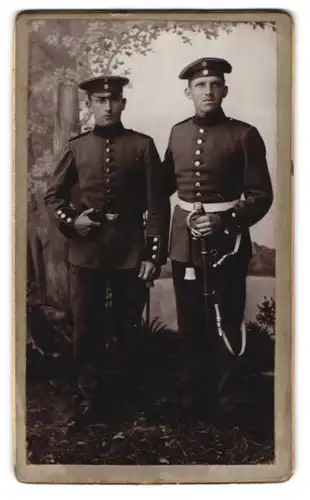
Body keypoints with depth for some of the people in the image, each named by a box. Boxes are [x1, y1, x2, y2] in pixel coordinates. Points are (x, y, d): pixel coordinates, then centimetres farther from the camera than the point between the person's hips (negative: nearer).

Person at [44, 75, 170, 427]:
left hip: (130, 249, -1)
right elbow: (53, 195, 12)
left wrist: (153, 254, -9)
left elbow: (157, 204, -3)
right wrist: (71, 220, -9)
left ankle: (132, 396, 32)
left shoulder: (142, 145, 0)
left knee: (129, 328, 11)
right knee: (87, 329, 6)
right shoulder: (77, 147, 7)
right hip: (85, 250, 2)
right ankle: (88, 398, 21)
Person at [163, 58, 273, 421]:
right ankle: (196, 396, 31)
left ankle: (223, 405, 22)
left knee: (225, 325, 5)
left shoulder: (245, 135, -5)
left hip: (226, 242, -4)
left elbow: (261, 195, -8)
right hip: (185, 242, 4)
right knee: (191, 325, 14)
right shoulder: (178, 133, 8)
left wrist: (224, 220, -21)